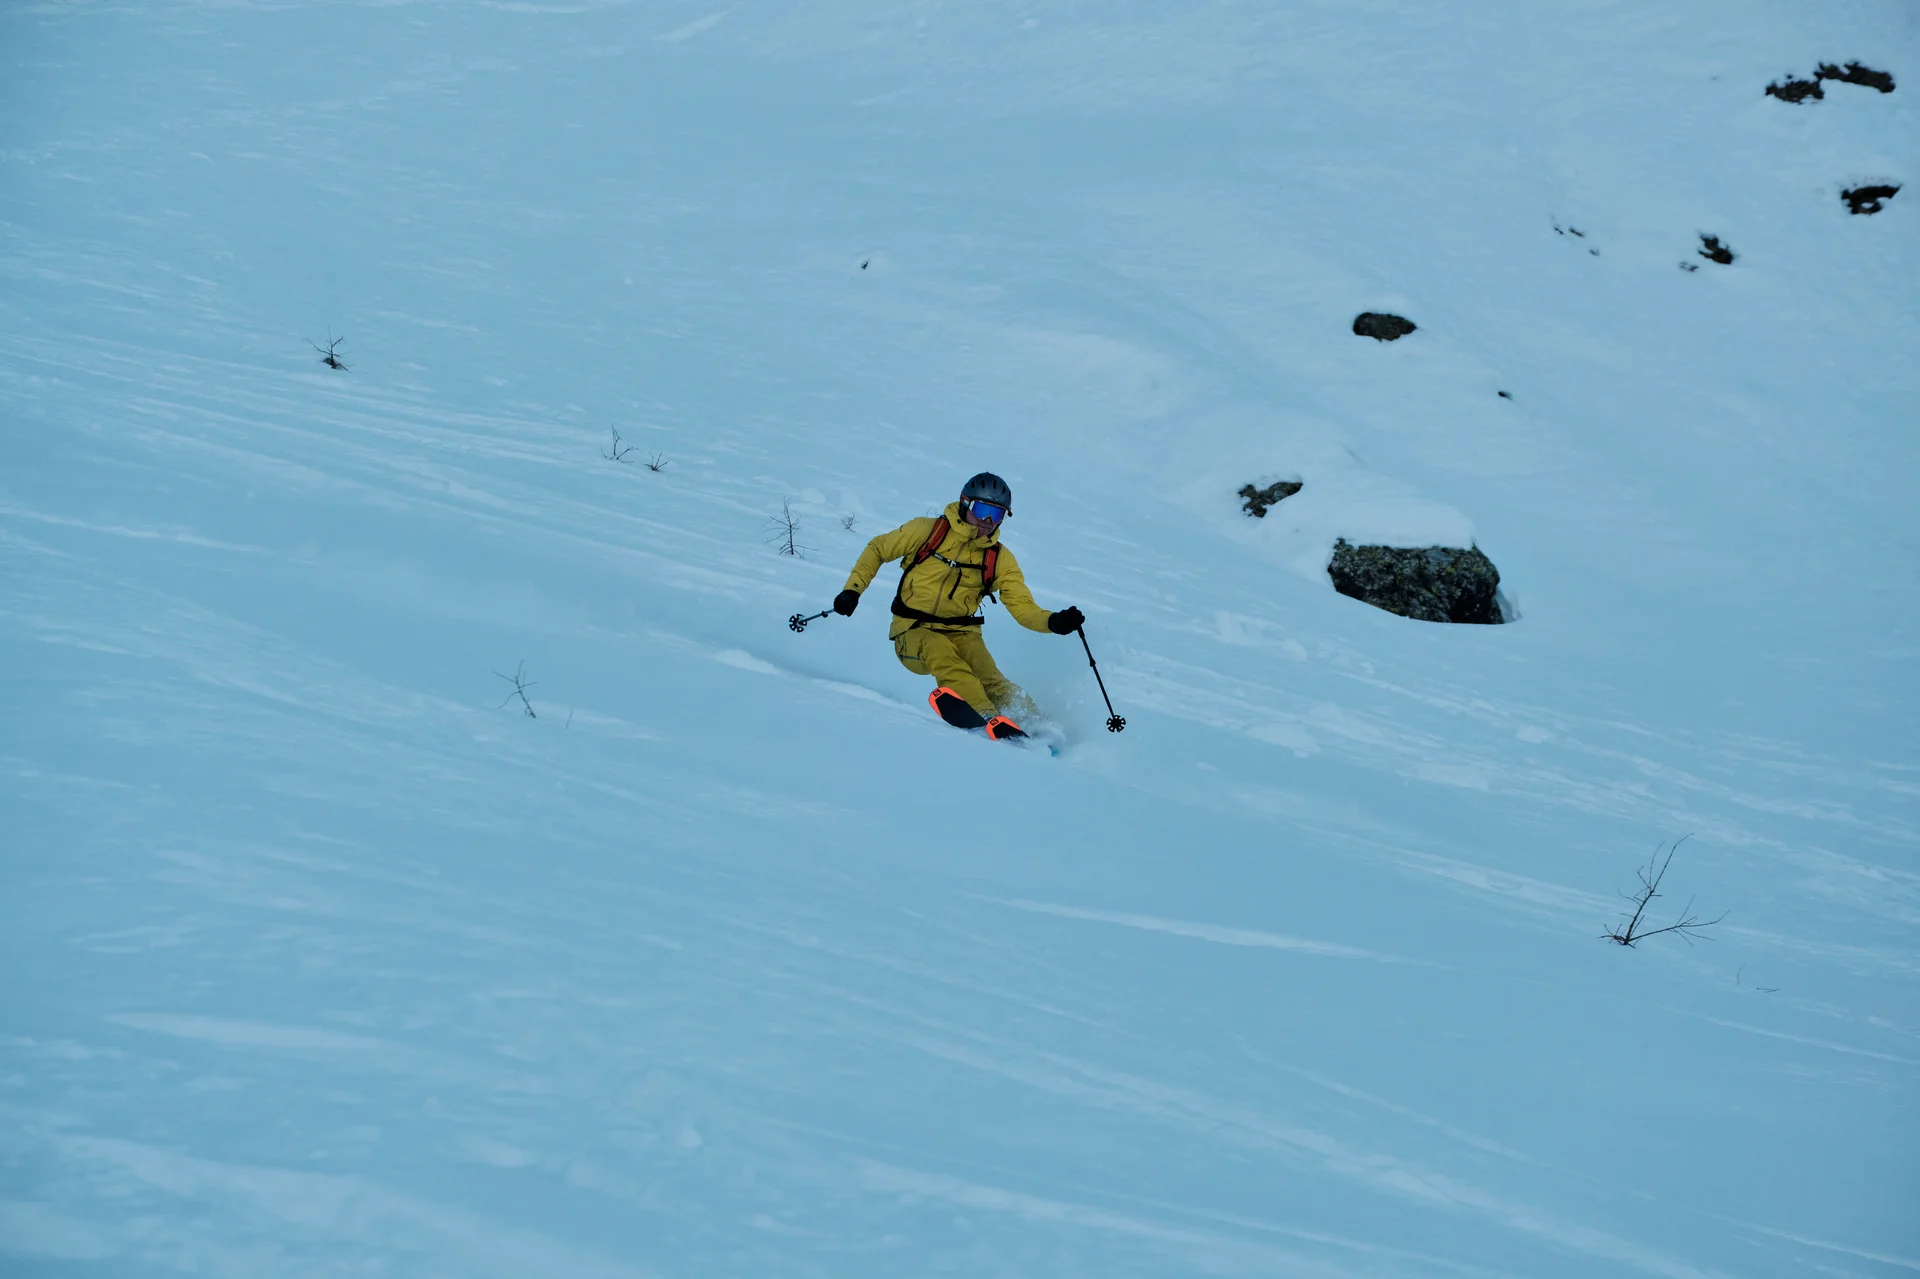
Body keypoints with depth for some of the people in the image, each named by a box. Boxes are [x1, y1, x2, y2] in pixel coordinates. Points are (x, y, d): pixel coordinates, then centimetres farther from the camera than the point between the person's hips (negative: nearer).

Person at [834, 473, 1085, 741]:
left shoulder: (1000, 559, 3)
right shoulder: (928, 530, -3)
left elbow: (1023, 607, -3)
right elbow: (877, 550, 8)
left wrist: (1053, 622, -24)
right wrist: (853, 589, -5)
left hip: (960, 634, 3)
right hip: (913, 631, -3)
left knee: (987, 677, -29)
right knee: (941, 653, -36)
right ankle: (994, 721, -53)